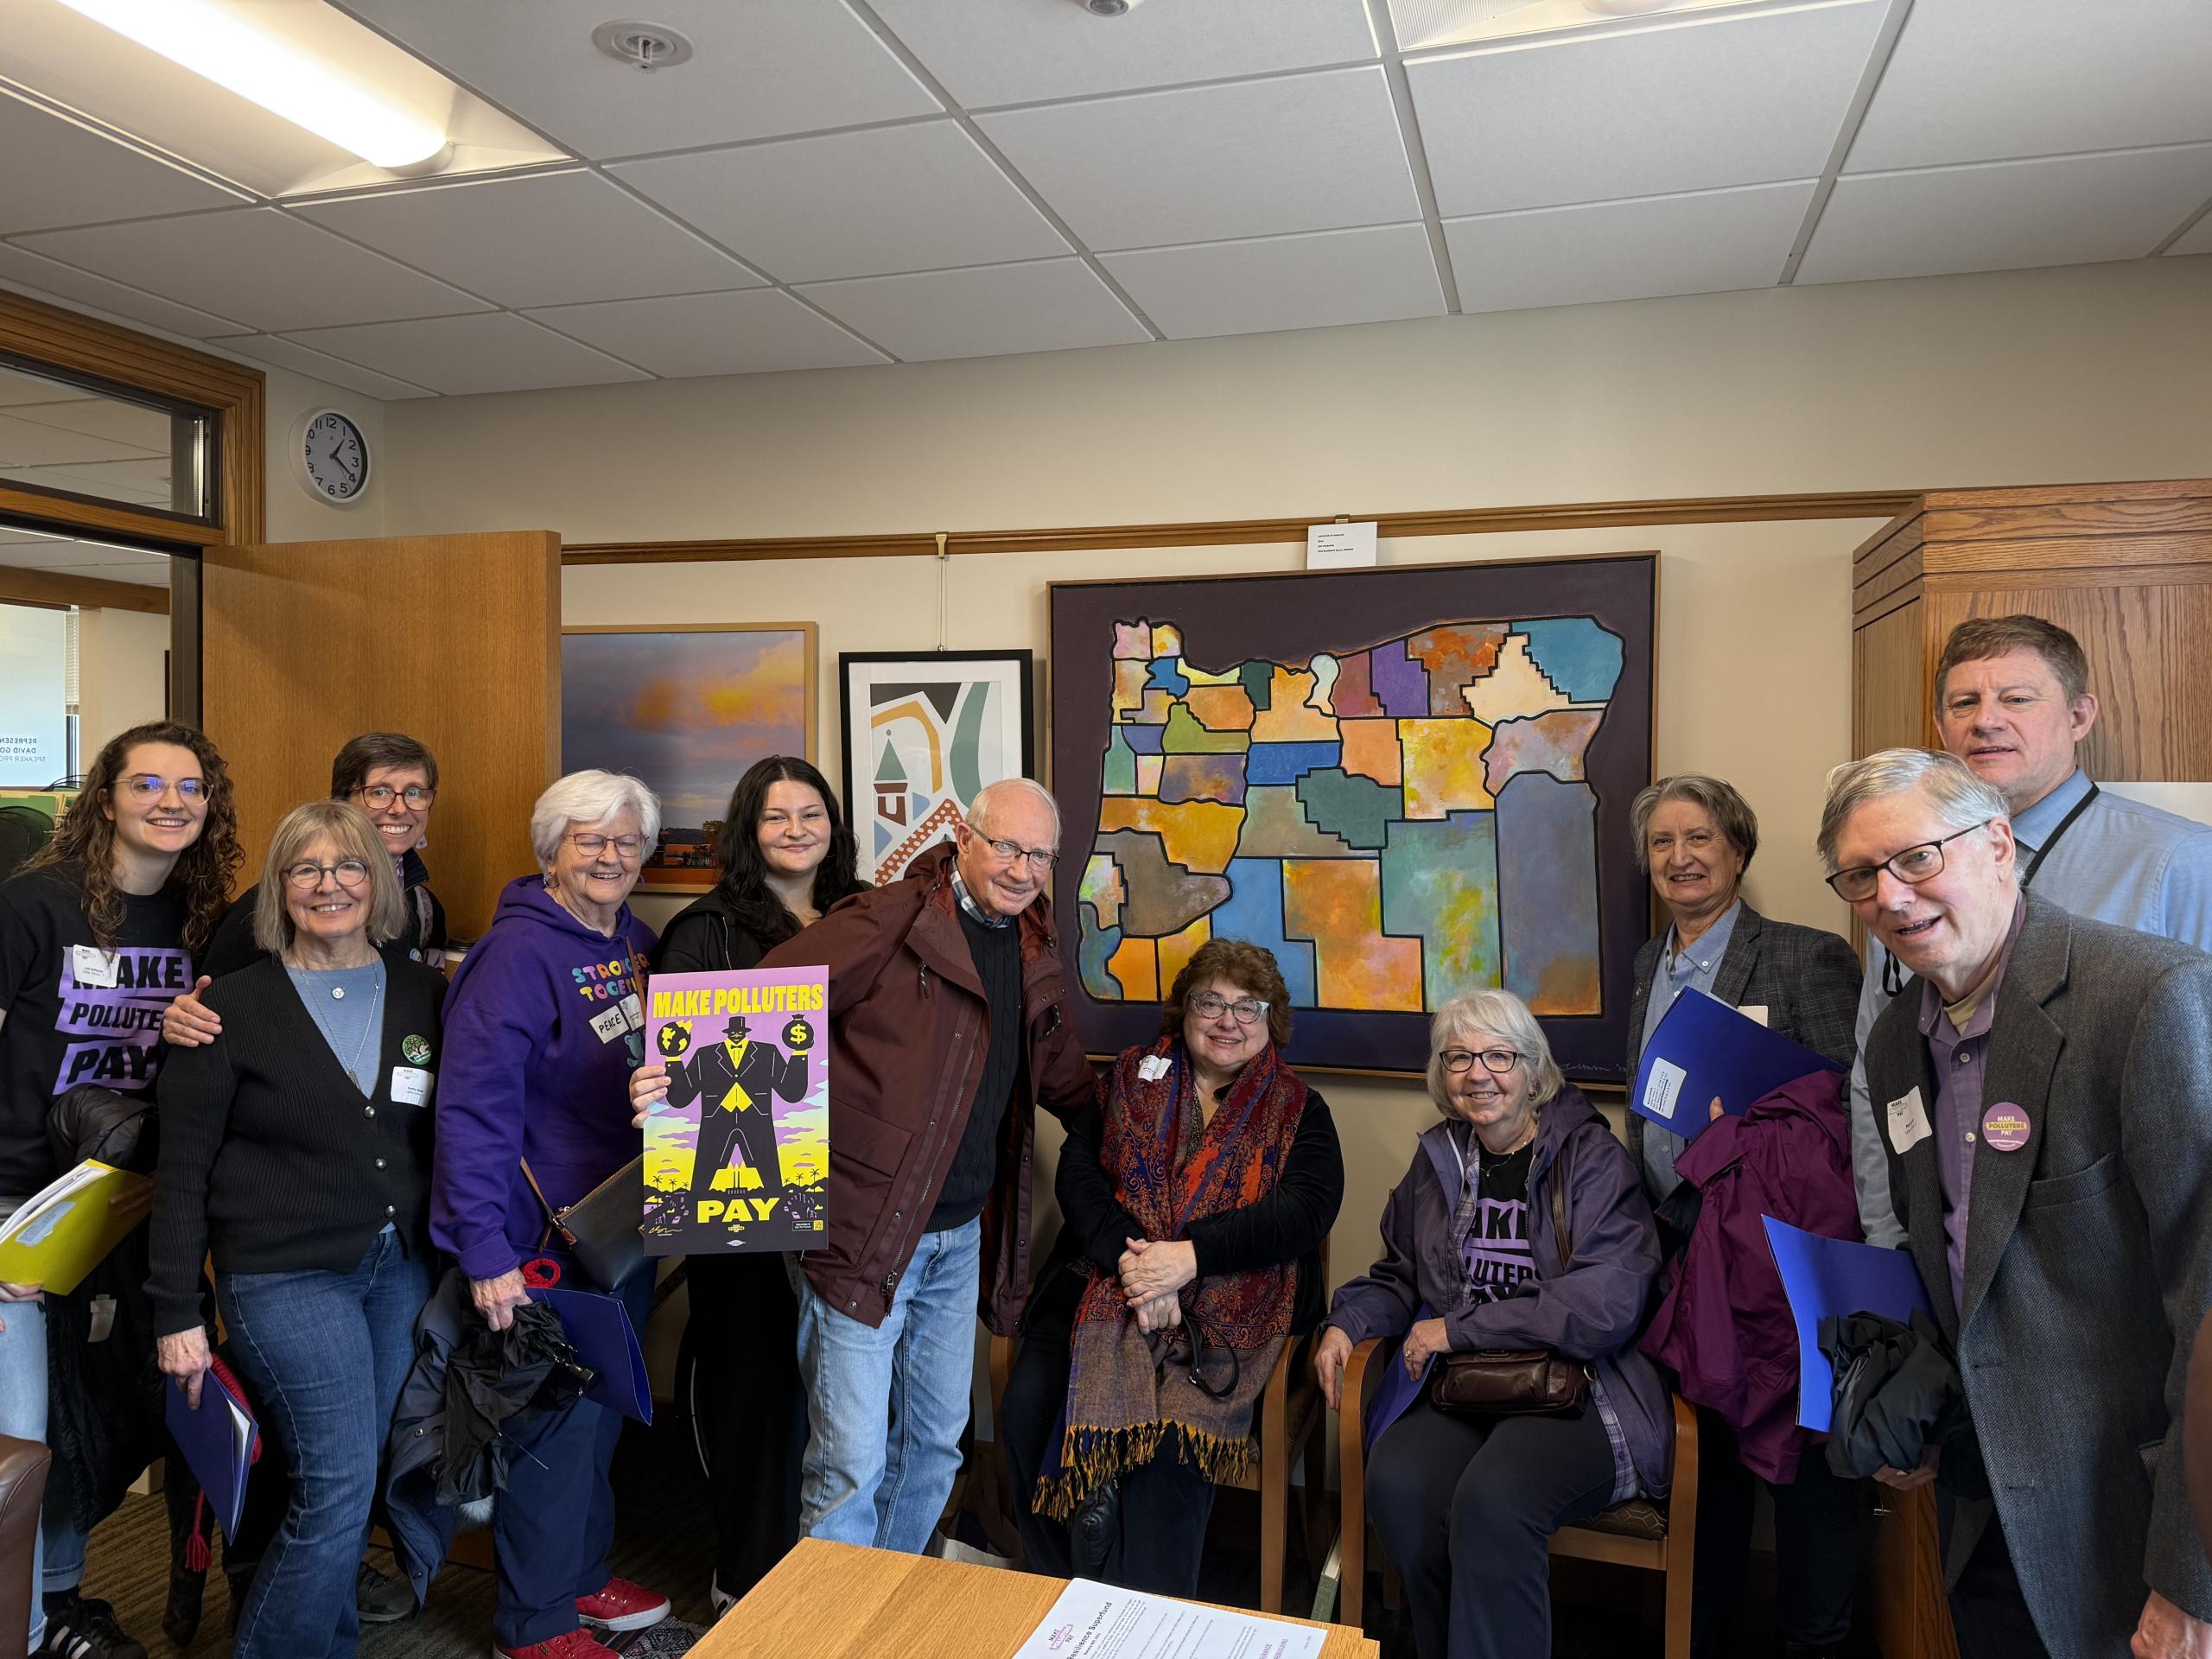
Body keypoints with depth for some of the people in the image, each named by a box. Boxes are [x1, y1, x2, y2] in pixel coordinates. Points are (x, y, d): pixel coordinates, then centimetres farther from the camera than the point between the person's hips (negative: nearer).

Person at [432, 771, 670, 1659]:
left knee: (602, 1408, 22)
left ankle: (582, 1573, 41)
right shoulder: (519, 952, -19)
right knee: (558, 1420, 6)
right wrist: (485, 1251, -26)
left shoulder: (636, 942, 4)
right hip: (551, 1238, -8)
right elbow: (474, 1107, -24)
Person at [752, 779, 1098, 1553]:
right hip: (862, 1232, -7)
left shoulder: (1035, 953, 9)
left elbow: (1065, 1080, 24)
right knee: (852, 1462, -2)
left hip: (962, 1239, 8)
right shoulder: (890, 922, -13)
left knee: (934, 1445, 20)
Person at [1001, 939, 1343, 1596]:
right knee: (1030, 1407, -23)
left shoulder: (1298, 1111, 10)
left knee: (1171, 1438, -29)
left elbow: (1306, 1210, -6)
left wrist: (1189, 1257, -18)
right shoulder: (1133, 1078, 15)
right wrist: (1126, 1258, -16)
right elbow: (1077, 1171, 3)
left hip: (1225, 1306, -2)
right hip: (1101, 1280, 2)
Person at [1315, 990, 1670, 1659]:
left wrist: (1459, 1328, -14)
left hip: (1580, 1391, -4)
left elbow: (1608, 1302, -17)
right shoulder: (1438, 1159, 12)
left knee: (1491, 1499, -33)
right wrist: (1346, 1324, 3)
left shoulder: (1591, 1156, -4)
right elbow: (1397, 1277, 25)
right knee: (1396, 1482, -26)